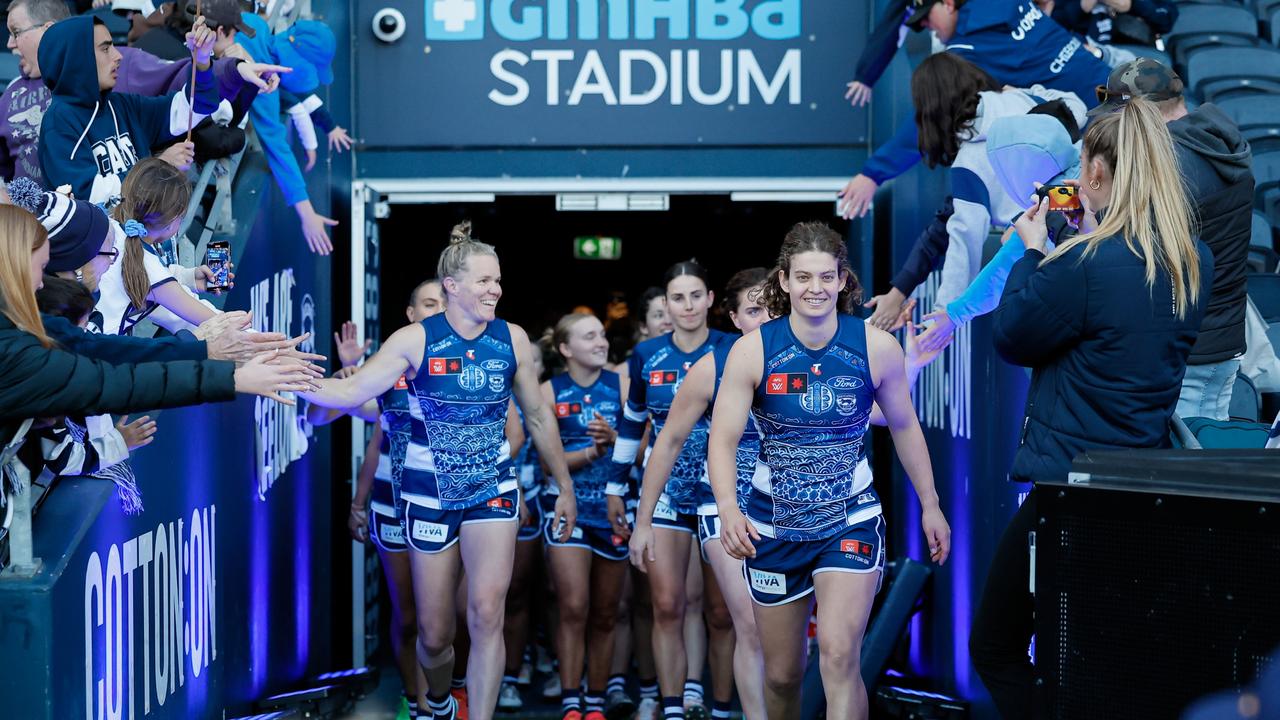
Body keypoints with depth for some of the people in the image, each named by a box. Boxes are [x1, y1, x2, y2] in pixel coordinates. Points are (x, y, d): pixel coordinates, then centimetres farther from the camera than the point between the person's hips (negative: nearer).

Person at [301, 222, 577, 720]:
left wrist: (565, 487, 12)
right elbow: (351, 392, -16)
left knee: (486, 614, -18)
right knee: (434, 634, 8)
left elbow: (538, 417, 8)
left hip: (492, 489, 1)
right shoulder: (415, 340, -10)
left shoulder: (512, 339, -3)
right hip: (430, 494, -1)